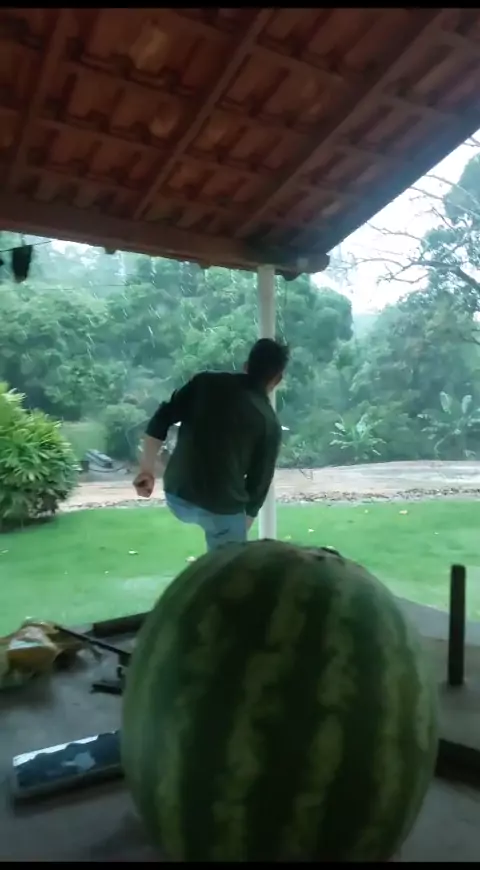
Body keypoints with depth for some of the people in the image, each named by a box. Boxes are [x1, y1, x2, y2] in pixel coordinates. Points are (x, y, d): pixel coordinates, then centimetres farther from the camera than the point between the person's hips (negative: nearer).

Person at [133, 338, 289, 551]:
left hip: (177, 495, 3)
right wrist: (241, 529, 14)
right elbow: (258, 483, 1)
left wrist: (147, 469, 7)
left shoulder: (206, 382, 3)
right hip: (222, 508, -3)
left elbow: (159, 422, -1)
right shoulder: (269, 424, -3)